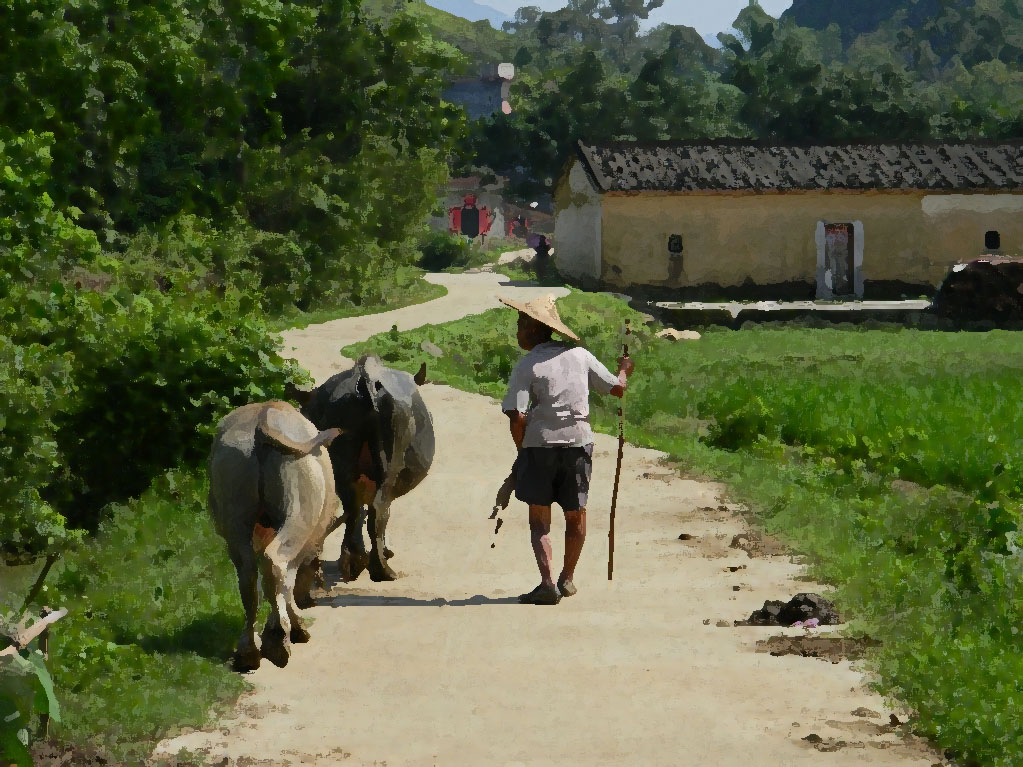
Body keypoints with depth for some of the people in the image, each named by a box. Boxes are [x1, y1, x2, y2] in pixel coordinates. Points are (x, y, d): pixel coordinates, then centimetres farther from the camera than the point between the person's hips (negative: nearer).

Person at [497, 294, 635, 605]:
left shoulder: (527, 366, -6)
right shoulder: (580, 355, 5)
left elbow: (517, 416, -14)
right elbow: (617, 388, 10)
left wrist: (522, 451, 2)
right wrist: (624, 370, 31)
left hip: (539, 443, -3)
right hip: (578, 441, 3)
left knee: (539, 520, 5)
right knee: (575, 515, 18)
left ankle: (547, 583, -11)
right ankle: (567, 579, 27)